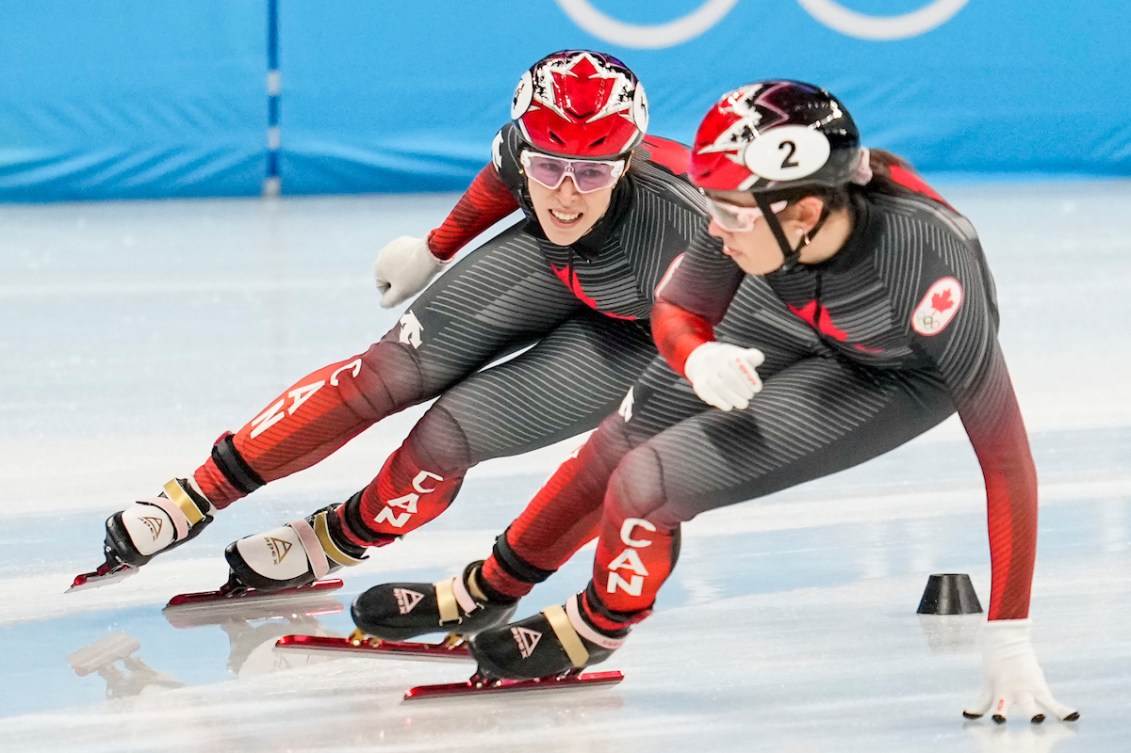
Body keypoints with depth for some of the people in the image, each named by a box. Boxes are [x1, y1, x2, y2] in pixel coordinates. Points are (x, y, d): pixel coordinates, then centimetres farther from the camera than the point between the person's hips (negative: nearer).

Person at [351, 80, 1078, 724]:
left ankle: (596, 627, 19)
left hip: (897, 372, -4)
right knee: (625, 442, 13)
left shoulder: (926, 260, -43)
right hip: (787, 309, 4)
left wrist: (1010, 639, -34)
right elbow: (676, 313, -13)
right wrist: (698, 358, -39)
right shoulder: (757, 195, -31)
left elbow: (1004, 451, -36)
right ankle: (487, 594, 42)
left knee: (649, 484, -14)